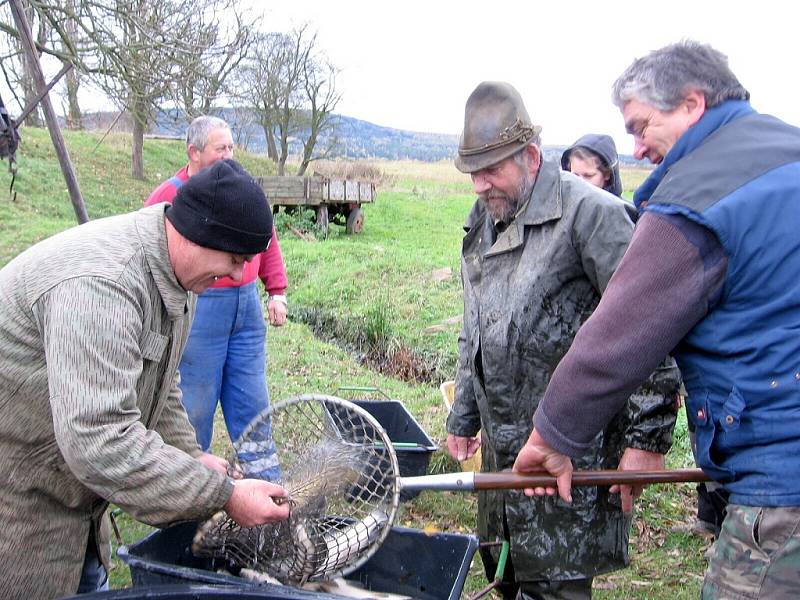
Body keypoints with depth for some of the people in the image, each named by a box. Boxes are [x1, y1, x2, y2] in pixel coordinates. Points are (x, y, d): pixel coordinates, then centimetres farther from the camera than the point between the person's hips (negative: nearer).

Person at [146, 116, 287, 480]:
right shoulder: (168, 197, -5)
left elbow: (267, 240, 18)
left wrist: (276, 292, 12)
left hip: (247, 308, 5)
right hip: (198, 311, -5)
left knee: (252, 400, 12)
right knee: (196, 405, 5)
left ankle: (266, 482, 24)